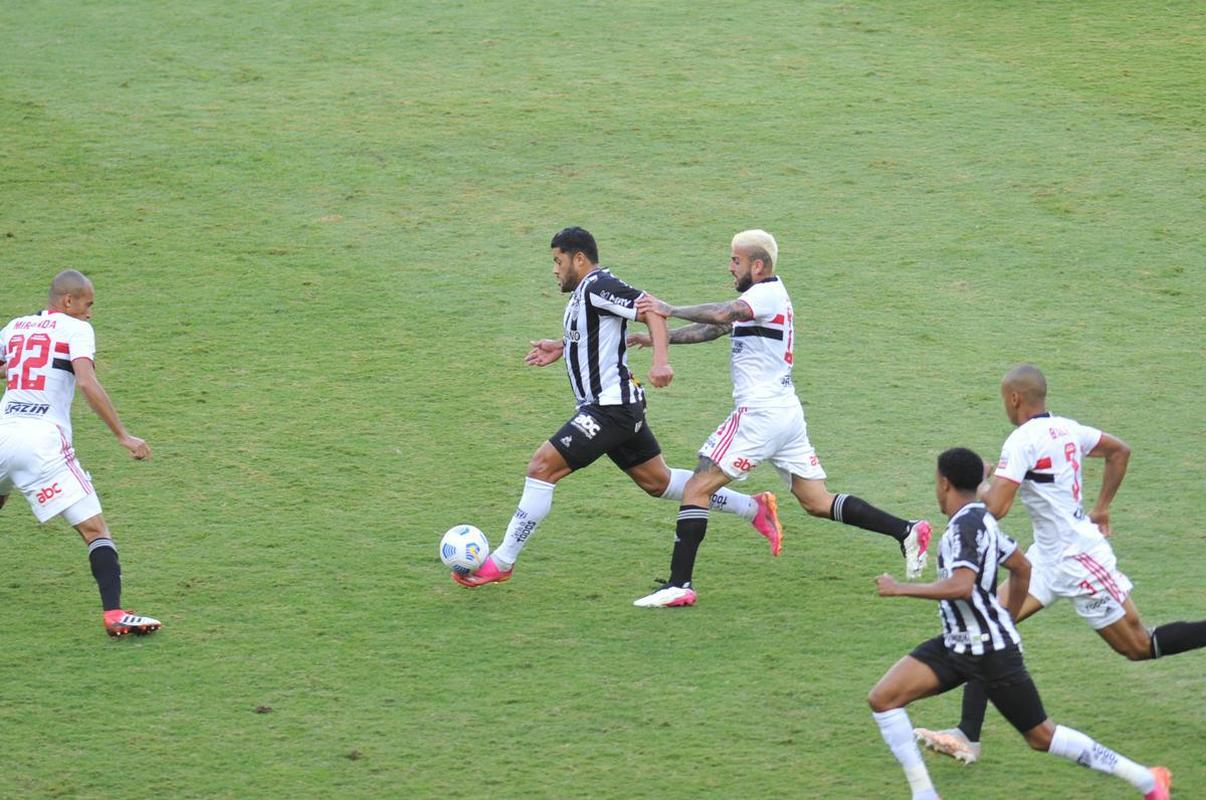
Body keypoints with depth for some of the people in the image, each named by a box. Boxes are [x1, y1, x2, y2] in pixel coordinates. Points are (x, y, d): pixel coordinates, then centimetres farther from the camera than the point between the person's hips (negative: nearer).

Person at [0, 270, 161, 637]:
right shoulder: (76, 329, 1)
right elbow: (87, 383, -13)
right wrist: (123, 436, -13)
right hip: (43, 441, -5)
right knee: (95, 529, -6)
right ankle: (114, 613, -22)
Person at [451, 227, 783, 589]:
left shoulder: (598, 286, -15)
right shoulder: (582, 293, 15)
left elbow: (652, 310, -22)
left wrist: (660, 362, -34)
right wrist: (561, 348, 20)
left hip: (610, 406, -11)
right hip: (619, 407, 11)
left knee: (542, 467, -12)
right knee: (658, 481, 17)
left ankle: (501, 563, -8)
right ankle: (755, 508, 22)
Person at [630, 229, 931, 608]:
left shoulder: (767, 293, -10)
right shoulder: (762, 298, 19)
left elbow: (722, 315, -28)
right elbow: (712, 329, 22)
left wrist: (669, 309, -23)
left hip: (760, 413, -10)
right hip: (788, 412, 10)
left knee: (696, 488, -6)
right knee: (819, 503, 11)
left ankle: (678, 584, -10)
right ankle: (906, 531, 4)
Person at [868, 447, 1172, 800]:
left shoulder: (965, 524, -20)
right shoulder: (980, 518, 8)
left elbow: (960, 587, -33)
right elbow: (1021, 567, 21)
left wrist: (900, 589, -24)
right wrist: (1007, 618, 33)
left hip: (990, 651, -10)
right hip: (957, 643, 10)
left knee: (1041, 736, 1)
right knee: (882, 699, -2)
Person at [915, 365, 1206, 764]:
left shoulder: (1022, 442, -20)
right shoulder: (1066, 428, 6)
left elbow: (994, 507, -25)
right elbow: (1119, 450, 21)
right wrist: (1101, 508, 25)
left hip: (1077, 559, -9)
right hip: (1049, 556, 9)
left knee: (1139, 648, 1)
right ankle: (968, 736, -1)